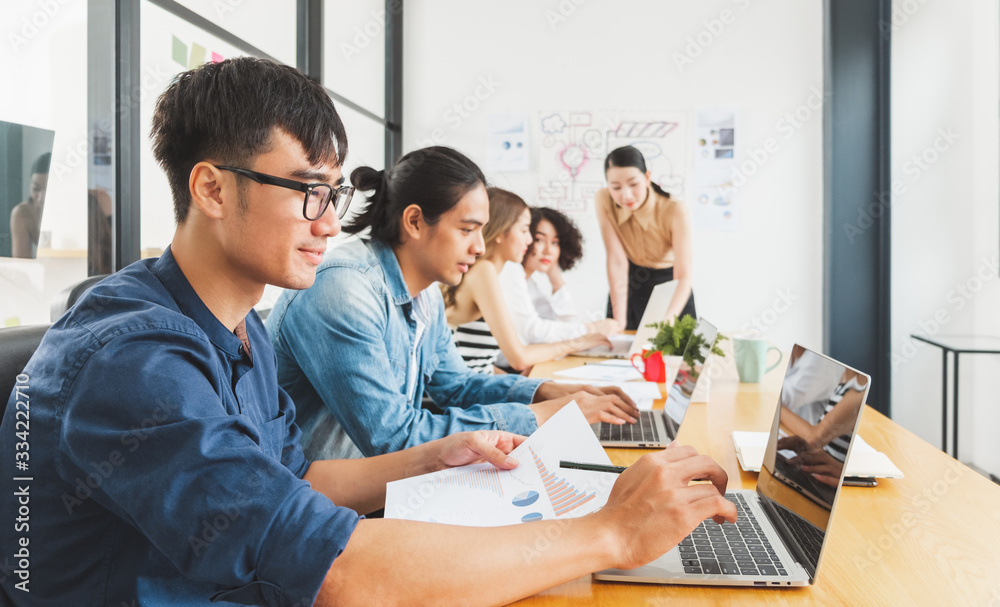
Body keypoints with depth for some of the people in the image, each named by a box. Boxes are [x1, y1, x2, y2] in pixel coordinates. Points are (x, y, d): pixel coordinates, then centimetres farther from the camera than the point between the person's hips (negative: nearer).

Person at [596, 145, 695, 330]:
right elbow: (617, 261, -23)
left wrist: (668, 320, -46)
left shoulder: (675, 211, -27)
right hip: (630, 283, 2)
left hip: (669, 284, -1)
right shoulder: (604, 200, -21)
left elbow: (684, 277, -29)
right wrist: (619, 322, -28)